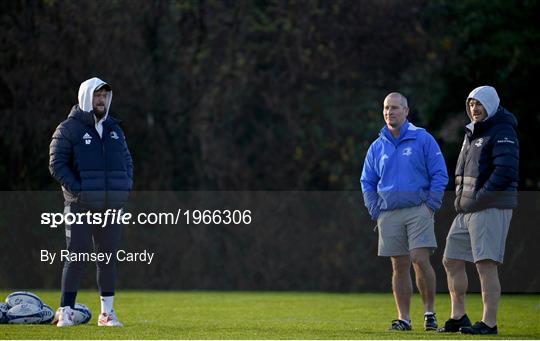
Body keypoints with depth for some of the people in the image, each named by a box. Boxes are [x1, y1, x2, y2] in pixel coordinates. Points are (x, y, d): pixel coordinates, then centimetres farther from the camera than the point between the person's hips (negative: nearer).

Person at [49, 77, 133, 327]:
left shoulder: (114, 129, 17)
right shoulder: (69, 129, -1)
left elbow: (127, 161, 23)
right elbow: (57, 164, -7)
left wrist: (126, 185, 4)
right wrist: (77, 189, -16)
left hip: (112, 204, 5)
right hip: (80, 205, -5)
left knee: (108, 257, 7)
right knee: (77, 256, -9)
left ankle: (107, 312, 14)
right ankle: (66, 311, -7)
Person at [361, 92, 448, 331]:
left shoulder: (423, 139, 2)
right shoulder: (377, 147, 12)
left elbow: (440, 175, 1)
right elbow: (367, 182, 19)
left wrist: (431, 206, -6)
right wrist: (376, 211, 7)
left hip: (419, 210, -3)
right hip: (389, 214, 3)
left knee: (420, 259, -15)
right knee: (399, 266, 3)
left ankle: (430, 311, -3)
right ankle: (403, 318, 6)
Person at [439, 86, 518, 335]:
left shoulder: (502, 132, -8)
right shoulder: (472, 133, 21)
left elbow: (505, 170, -21)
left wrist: (481, 195, -17)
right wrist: (460, 197, 14)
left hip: (491, 208, -10)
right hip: (466, 210, 10)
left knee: (486, 265, -13)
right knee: (451, 261, 12)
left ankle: (489, 323, -12)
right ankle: (458, 317, 22)